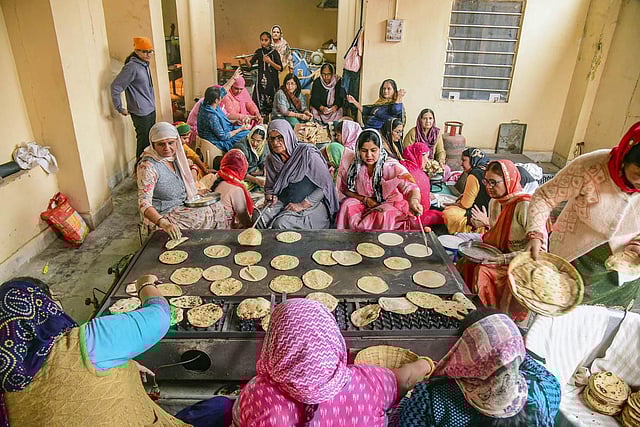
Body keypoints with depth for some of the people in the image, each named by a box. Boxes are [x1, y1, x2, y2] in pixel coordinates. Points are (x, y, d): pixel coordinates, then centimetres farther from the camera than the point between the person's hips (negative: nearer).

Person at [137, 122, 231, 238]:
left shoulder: (174, 157, 1)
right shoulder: (147, 167, -24)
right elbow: (144, 204, -33)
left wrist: (196, 193, 5)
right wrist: (164, 223, -48)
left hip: (182, 205, 8)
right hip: (164, 215, -8)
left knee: (219, 208, 0)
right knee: (209, 214, -14)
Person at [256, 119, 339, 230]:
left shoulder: (307, 153, -13)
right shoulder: (270, 160, 6)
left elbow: (326, 184, -14)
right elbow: (270, 186, 19)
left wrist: (302, 205, -17)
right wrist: (271, 196, -5)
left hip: (310, 204, -5)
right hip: (283, 203, 5)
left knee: (281, 223, -29)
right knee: (259, 219, -21)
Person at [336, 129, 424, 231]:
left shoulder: (391, 166, -20)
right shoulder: (352, 163, -11)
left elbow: (410, 187, -33)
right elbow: (345, 188, 3)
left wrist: (414, 201, -58)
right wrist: (365, 199, -14)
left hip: (389, 204, -2)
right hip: (362, 202, 2)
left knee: (385, 216, -32)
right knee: (347, 206, -25)